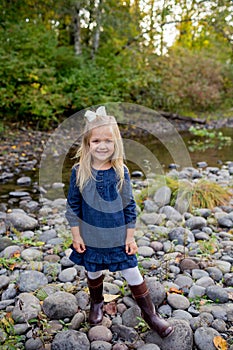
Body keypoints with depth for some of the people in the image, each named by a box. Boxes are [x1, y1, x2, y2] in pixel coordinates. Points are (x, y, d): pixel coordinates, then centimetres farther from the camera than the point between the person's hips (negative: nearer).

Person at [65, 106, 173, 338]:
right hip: (91, 238, 1)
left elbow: (129, 206, -4)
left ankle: (149, 313, 29)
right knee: (93, 273, 20)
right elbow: (73, 205, -3)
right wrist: (76, 235, -1)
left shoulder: (121, 171, -11)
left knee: (132, 274, 8)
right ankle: (96, 303, 50)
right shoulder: (79, 171, -11)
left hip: (119, 237, 0)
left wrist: (130, 237, -2)